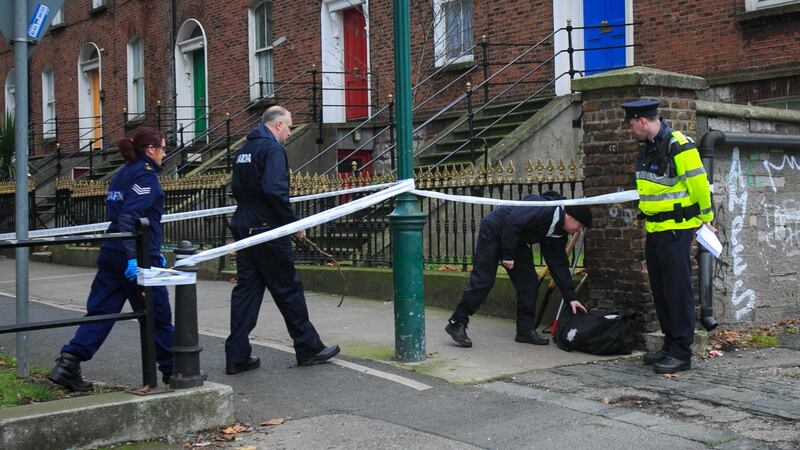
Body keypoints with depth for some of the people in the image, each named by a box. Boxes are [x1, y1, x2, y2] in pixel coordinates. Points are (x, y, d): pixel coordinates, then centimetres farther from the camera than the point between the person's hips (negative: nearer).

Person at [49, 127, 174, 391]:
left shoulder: (122, 174, 17)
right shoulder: (146, 174, -11)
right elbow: (130, 217, -23)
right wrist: (134, 256, -27)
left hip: (111, 255, 8)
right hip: (139, 258, -8)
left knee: (100, 312, 6)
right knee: (158, 315, 6)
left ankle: (68, 363, -4)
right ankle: (172, 369, 18)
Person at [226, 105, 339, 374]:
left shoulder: (244, 150, 15)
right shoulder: (272, 149, -13)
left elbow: (236, 188, 21)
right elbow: (274, 190, -24)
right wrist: (293, 223, -16)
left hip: (243, 229, 9)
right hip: (268, 231, -8)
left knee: (246, 289, 9)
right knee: (288, 290, 2)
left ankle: (237, 356, 9)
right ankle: (308, 348, 13)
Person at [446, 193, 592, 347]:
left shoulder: (559, 234, 2)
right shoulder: (544, 210, -27)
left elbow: (559, 264, 5)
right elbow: (513, 222, -30)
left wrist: (571, 297, 1)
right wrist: (508, 255, -25)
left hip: (516, 241, 9)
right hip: (493, 231, -9)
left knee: (529, 282, 1)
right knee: (482, 282, -11)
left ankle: (525, 330, 8)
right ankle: (456, 324, -3)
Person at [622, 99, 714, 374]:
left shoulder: (678, 146, -17)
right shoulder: (647, 148, 12)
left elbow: (698, 183, -14)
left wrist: (705, 216, -5)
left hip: (676, 229, -9)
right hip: (654, 229, 9)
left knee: (677, 290, -6)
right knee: (660, 290, 13)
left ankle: (681, 353, 0)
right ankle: (670, 344, 24)